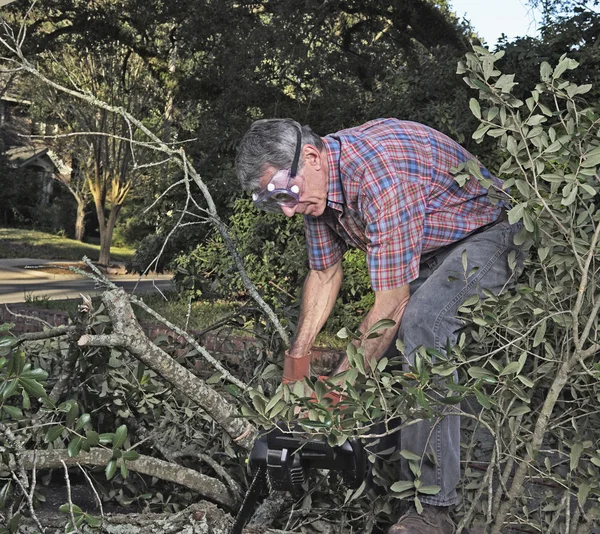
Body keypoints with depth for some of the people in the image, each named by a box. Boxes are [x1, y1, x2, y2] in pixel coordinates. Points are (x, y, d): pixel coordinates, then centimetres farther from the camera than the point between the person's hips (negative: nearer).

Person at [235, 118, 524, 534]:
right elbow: (324, 272, 5)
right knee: (379, 342, 0)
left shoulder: (382, 176, -35)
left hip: (488, 235, -9)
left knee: (421, 322, -29)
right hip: (427, 249, 9)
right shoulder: (315, 182, -7)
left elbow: (391, 305, -32)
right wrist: (298, 355, 0)